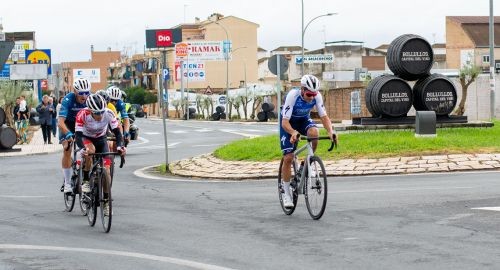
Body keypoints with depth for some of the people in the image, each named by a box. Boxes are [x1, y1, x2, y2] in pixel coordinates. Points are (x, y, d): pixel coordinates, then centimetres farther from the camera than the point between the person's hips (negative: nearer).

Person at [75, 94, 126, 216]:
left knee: (106, 169, -11)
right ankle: (85, 180, -19)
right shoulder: (83, 114, -33)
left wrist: (120, 146, -41)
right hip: (86, 138, -2)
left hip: (101, 139, 2)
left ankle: (106, 202, 1)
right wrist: (83, 148, -54)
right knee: (90, 151, -37)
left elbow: (117, 131, -24)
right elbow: (78, 135, -36)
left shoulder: (109, 114, -28)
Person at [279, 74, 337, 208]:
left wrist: (330, 132, -40)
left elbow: (324, 116, -21)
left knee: (314, 133, -32)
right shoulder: (293, 95, -34)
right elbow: (285, 122, -36)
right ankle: (286, 193, 3)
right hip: (288, 122, -3)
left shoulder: (317, 96, -24)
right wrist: (293, 133, -56)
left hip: (304, 119, 3)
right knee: (288, 157, -11)